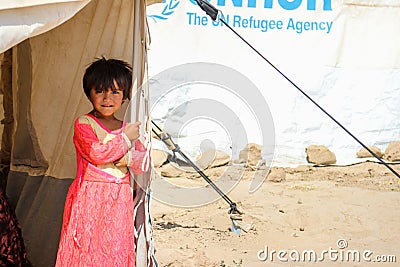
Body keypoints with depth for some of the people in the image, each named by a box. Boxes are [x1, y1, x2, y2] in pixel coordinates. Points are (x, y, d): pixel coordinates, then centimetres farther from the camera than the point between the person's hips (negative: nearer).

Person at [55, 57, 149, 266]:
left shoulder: (127, 128, 13)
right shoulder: (84, 123, -2)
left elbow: (142, 162, 8)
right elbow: (95, 153, -17)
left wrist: (128, 158, -13)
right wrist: (125, 139, -9)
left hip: (119, 201, 5)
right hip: (89, 199, -4)